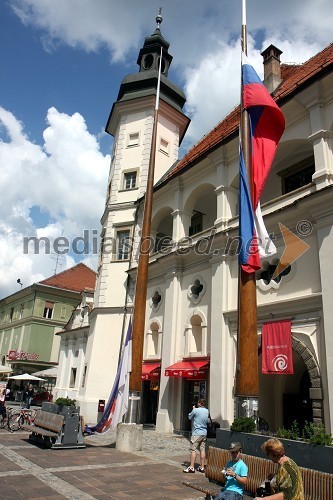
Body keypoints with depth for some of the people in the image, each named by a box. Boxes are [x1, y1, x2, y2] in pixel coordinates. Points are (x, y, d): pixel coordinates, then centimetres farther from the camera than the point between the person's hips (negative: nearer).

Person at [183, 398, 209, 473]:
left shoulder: (195, 410, -14)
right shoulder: (207, 411, 5)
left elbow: (189, 417, 2)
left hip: (196, 433, -6)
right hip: (204, 433, 6)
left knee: (193, 450, -2)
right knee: (202, 450, 9)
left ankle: (191, 467, -3)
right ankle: (202, 467, 13)